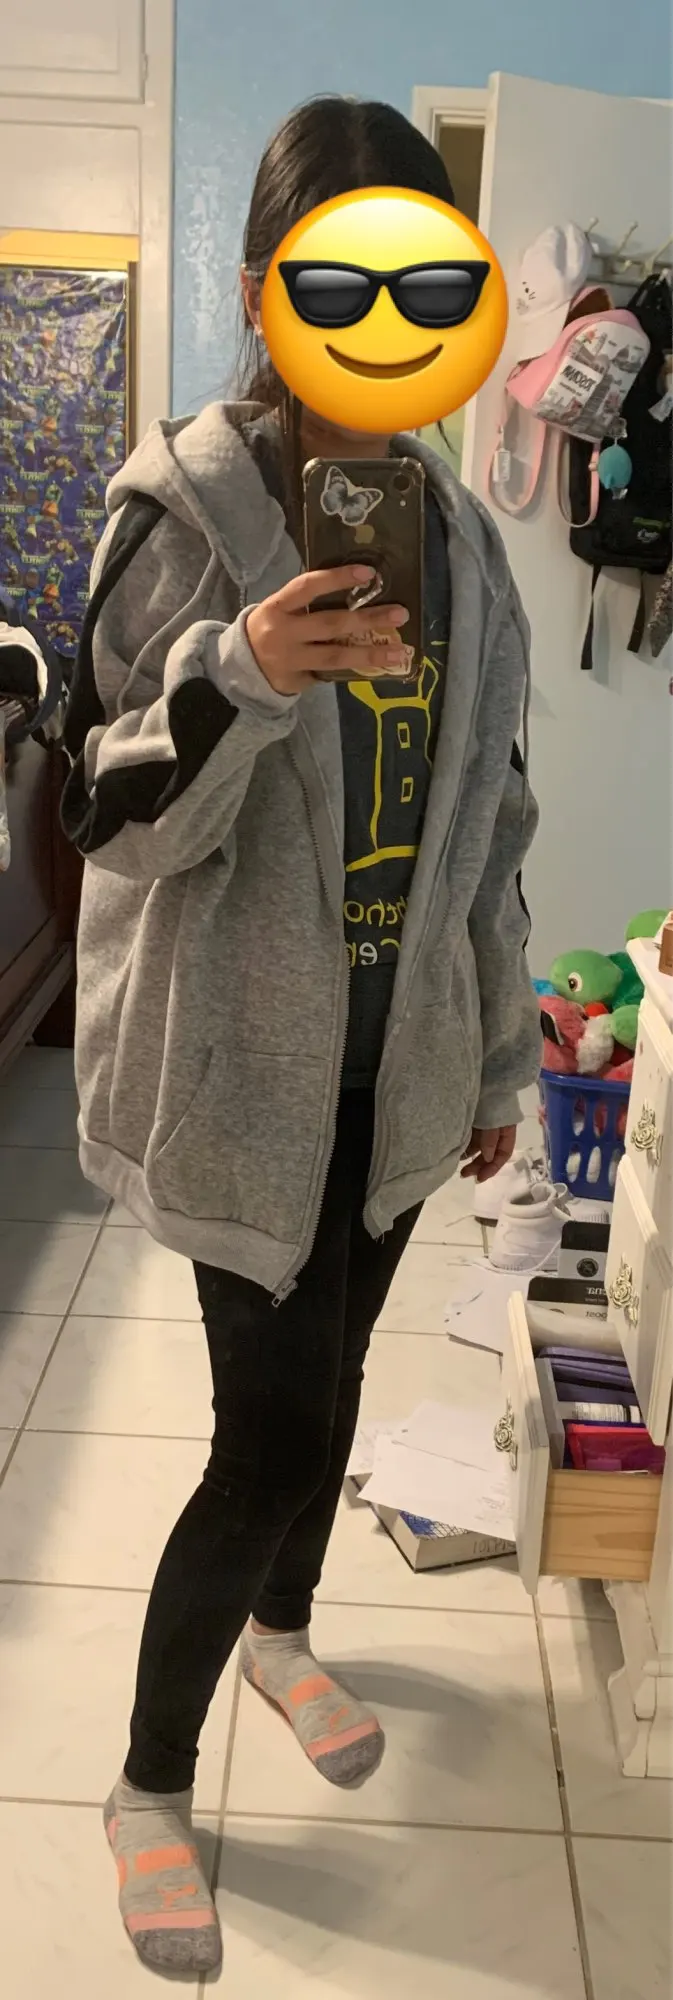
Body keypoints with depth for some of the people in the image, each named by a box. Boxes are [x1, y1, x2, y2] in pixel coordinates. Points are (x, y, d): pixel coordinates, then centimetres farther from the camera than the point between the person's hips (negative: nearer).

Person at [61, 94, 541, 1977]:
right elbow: (115, 816, -13)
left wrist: (499, 1056, 13)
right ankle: (150, 1785, 23)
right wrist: (240, 676, -33)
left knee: (329, 1365, 19)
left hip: (402, 1055, 5)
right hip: (244, 1056, -5)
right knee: (275, 1421, -2)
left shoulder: (456, 531, 5)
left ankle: (281, 1625, 48)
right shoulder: (184, 508, -11)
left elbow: (485, 818, 10)